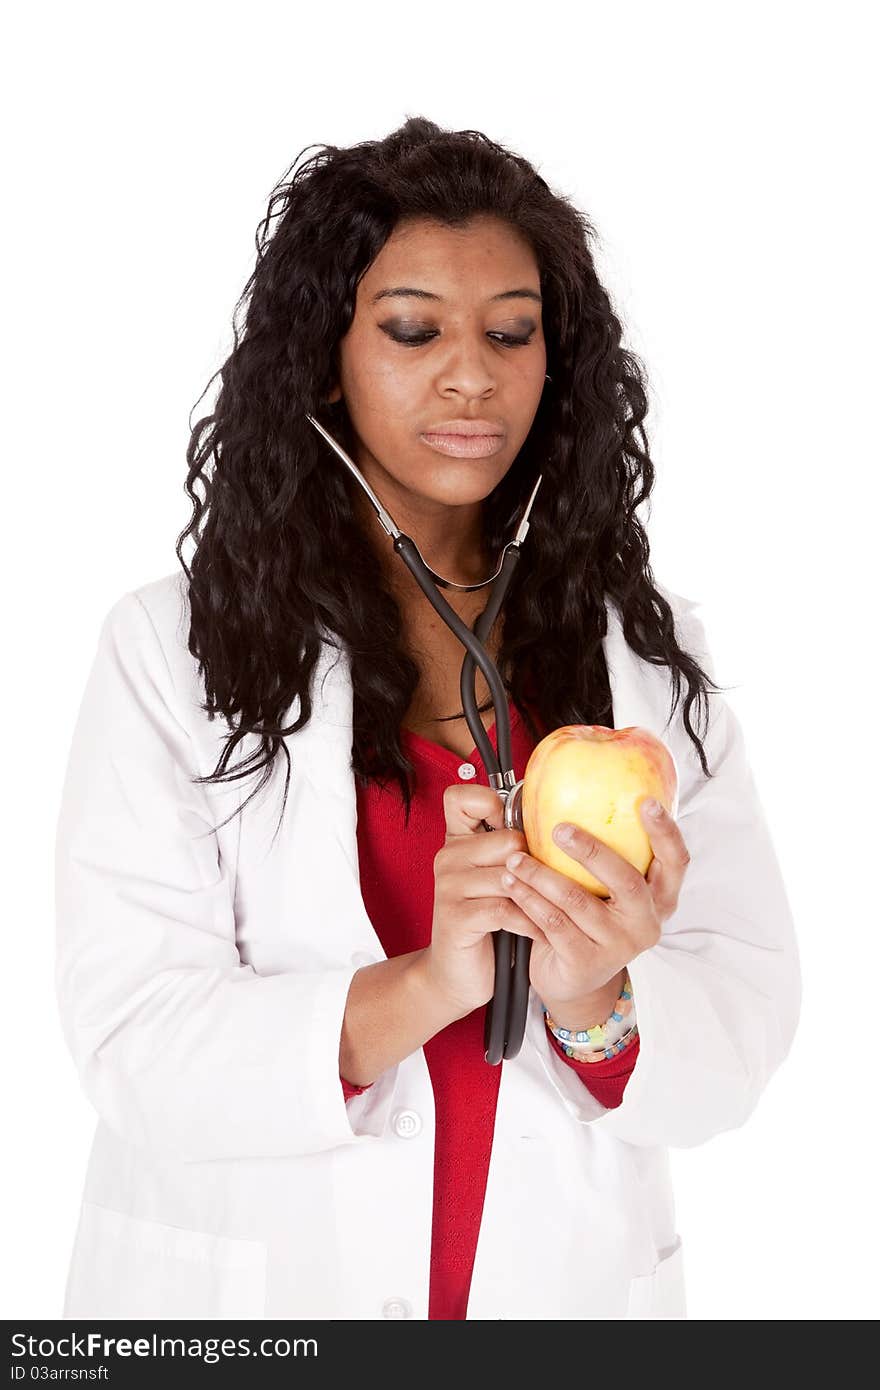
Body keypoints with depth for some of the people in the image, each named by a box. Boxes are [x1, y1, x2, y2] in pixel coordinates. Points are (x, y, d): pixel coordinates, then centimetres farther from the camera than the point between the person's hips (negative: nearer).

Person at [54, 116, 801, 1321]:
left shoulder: (647, 649, 0)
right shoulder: (173, 648, -9)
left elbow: (748, 1012, -7)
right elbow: (134, 1041, -16)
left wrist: (600, 1006, -27)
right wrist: (423, 985, -30)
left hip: (571, 1286, 3)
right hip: (245, 1286, -2)